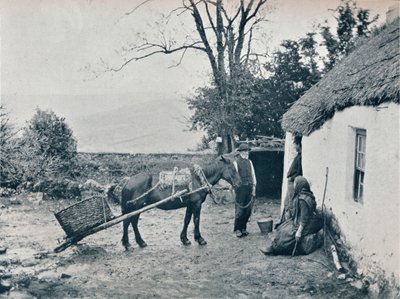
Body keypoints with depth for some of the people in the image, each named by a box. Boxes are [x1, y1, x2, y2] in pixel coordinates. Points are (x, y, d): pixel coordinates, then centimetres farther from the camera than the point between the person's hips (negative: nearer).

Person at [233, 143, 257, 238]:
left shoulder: (249, 162, 12)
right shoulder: (236, 162, -5)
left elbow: (253, 174, 14)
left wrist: (254, 187, 10)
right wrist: (234, 187, -11)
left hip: (249, 187, 6)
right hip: (240, 188, -6)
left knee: (248, 210, 9)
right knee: (240, 210, -2)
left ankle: (243, 228, 21)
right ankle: (237, 230, 9)